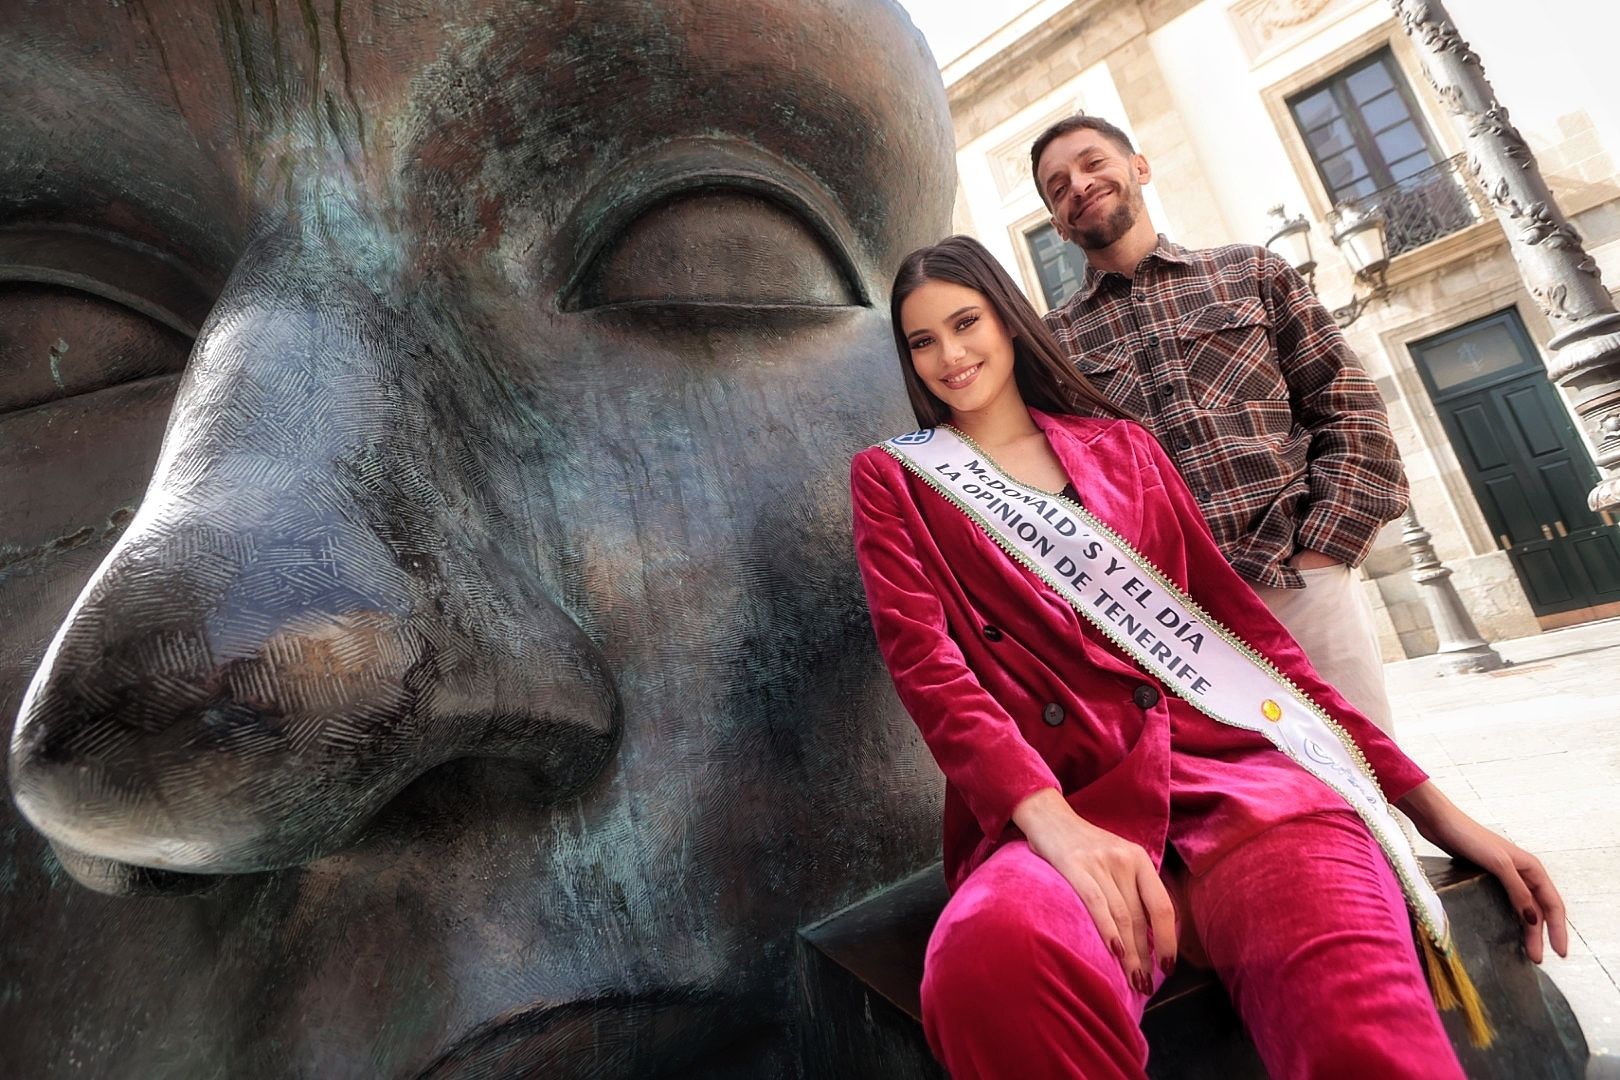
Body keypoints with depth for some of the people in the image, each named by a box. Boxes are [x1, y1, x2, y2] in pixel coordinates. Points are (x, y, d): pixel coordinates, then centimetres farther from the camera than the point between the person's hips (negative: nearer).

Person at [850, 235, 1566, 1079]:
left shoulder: (1120, 444, 21)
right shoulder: (892, 480, 12)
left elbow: (1234, 612, 19)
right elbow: (926, 665, -3)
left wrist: (1425, 799, 14)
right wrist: (1051, 819, -21)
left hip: (1231, 755, 2)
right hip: (1056, 799, -1)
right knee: (994, 960, -37)